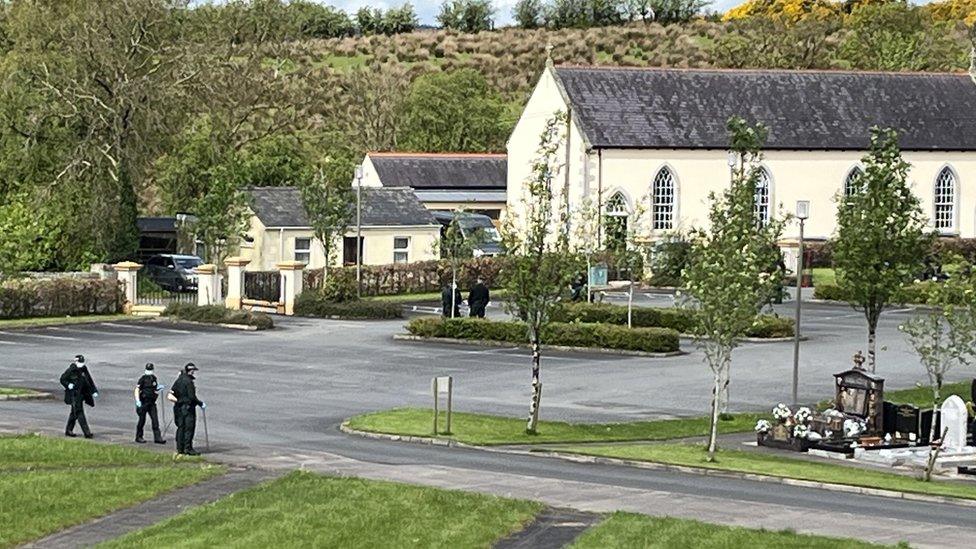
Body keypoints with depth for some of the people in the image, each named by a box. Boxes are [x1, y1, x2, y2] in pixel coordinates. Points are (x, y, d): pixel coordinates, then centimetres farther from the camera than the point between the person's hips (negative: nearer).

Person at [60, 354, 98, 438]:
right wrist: (68, 385, -20)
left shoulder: (84, 370, 8)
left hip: (81, 394, 7)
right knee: (79, 413, -11)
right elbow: (62, 379, -3)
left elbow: (89, 381, 15)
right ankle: (87, 432, -17)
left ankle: (68, 430, 29)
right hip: (74, 395, -7)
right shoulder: (71, 371, -10)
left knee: (74, 413, 17)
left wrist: (94, 391, 8)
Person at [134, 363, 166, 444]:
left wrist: (159, 388, 2)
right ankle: (138, 437, 15)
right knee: (142, 420, 2)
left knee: (155, 419, -2)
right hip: (143, 403, -5)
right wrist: (137, 401, -21)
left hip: (151, 403, 5)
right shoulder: (143, 379, -7)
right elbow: (137, 390, -11)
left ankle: (157, 438, -3)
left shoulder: (154, 379, 11)